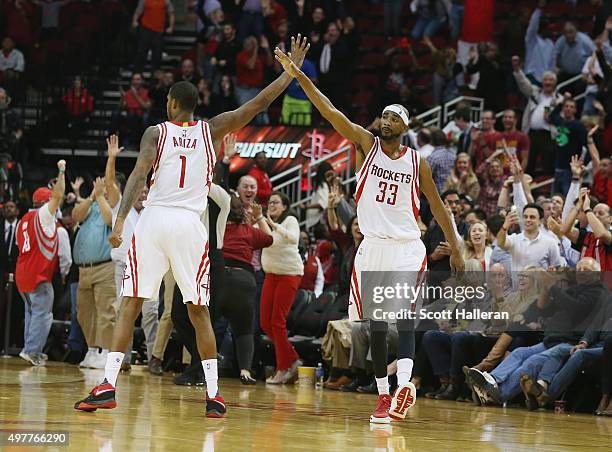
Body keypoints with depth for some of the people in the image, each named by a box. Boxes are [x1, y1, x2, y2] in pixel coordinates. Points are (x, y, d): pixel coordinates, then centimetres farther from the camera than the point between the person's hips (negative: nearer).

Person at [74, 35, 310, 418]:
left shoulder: (156, 133, 6)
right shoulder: (211, 130, 10)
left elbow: (139, 175, -9)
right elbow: (259, 103, 10)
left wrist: (120, 220, -17)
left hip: (154, 219, -1)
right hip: (191, 224, 1)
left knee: (131, 305, 2)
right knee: (199, 311, 7)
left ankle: (108, 386, -9)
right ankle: (213, 395, 2)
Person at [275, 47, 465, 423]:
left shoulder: (417, 162, 2)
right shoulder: (367, 144, 2)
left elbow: (437, 206, 10)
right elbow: (330, 111, -8)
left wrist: (456, 249, 7)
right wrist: (297, 74, -17)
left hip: (407, 249, -2)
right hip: (373, 247, 2)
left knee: (403, 313, -19)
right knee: (376, 322, 4)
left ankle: (405, 382, -35)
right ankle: (383, 396, 11)